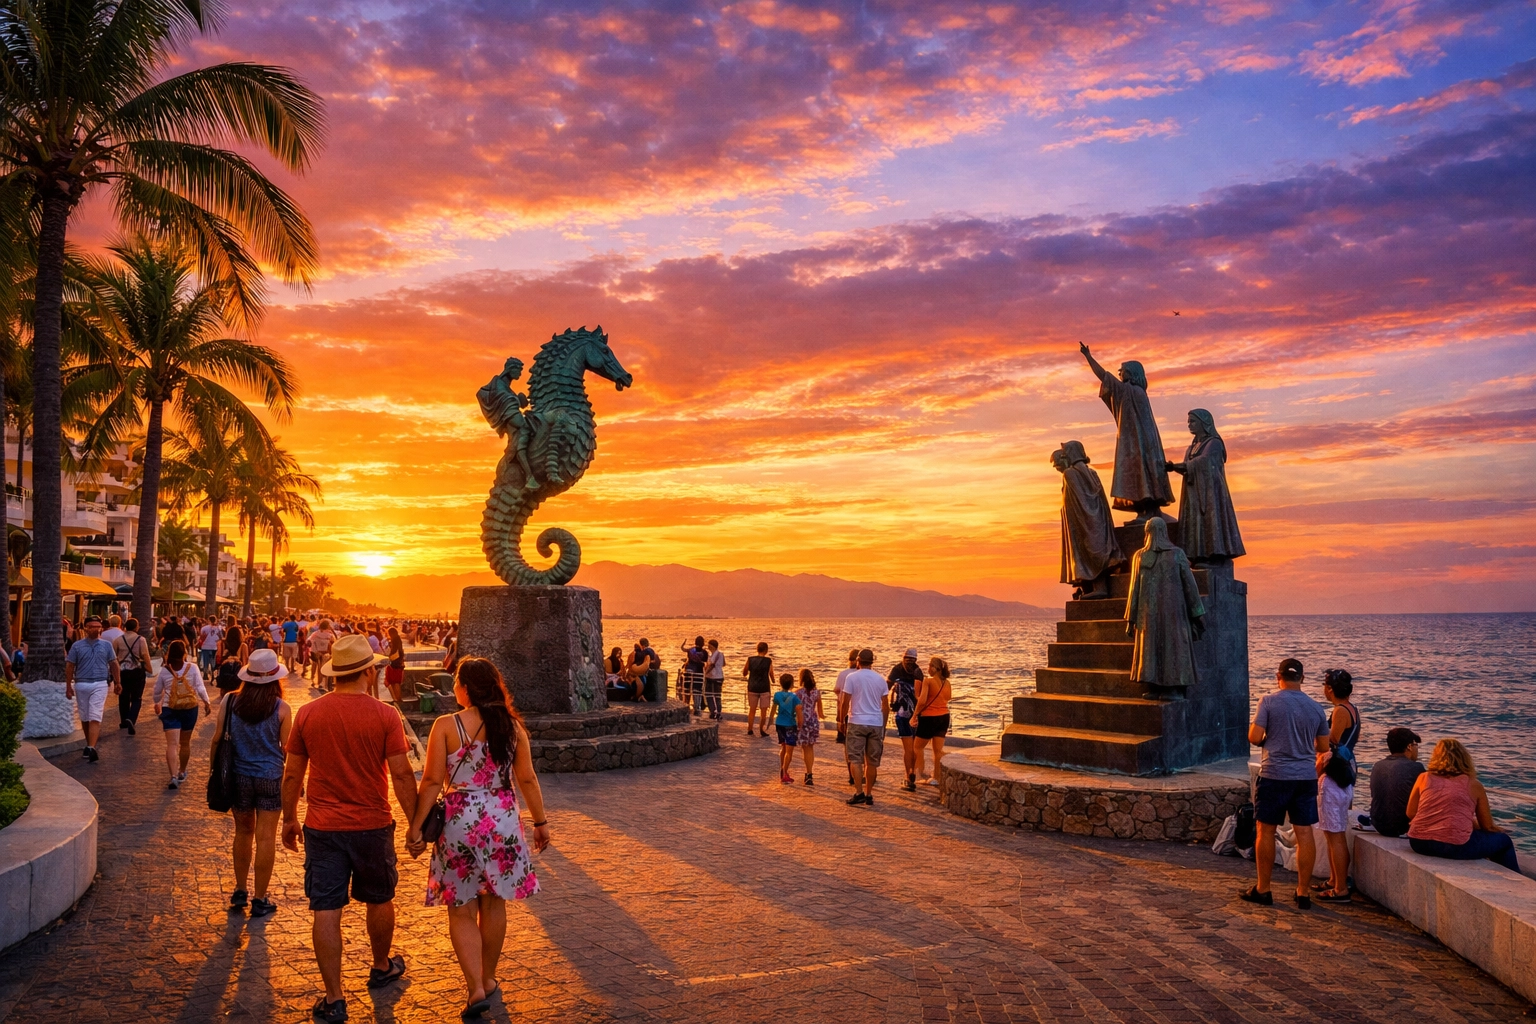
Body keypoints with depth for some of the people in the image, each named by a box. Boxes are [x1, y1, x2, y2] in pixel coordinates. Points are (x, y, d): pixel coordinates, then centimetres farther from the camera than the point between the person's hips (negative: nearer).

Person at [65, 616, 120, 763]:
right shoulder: (77, 645, 2)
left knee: (95, 718, -11)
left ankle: (91, 748, -19)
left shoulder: (106, 645, 5)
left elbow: (113, 664, 10)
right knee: (85, 718, 12)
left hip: (100, 685, -1)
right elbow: (69, 666, 3)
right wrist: (68, 686, 1)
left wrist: (117, 682, 9)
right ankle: (89, 745, 27)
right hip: (81, 685, 1)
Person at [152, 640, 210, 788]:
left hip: (170, 709, -1)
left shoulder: (164, 670, -4)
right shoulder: (193, 667, -7)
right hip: (190, 708, 1)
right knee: (185, 743, 17)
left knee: (172, 744, -6)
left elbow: (157, 691, 6)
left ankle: (174, 776, -19)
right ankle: (182, 772, 32)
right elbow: (200, 687, -9)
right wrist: (206, 702, 5)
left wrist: (157, 703, 25)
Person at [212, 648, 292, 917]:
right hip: (270, 778, -3)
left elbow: (217, 741, -1)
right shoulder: (281, 708, -11)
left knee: (243, 832, 20)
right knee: (266, 837, 5)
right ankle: (259, 900, 11)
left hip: (239, 776, 3)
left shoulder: (231, 702, -5)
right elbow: (286, 747, -6)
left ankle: (240, 892, 29)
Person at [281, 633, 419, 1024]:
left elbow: (292, 774, 2)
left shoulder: (307, 713, -5)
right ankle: (382, 967, 41)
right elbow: (401, 774, -12)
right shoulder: (385, 715, -12)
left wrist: (289, 819, 16)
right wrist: (415, 822, -2)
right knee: (379, 900, 20)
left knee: (326, 911, 7)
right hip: (372, 826, -1)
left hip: (322, 827, 1)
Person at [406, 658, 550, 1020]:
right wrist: (541, 821, 11)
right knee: (493, 904, 18)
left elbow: (432, 781, -12)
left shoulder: (446, 726, -11)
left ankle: (476, 988, 0)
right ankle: (488, 980, 31)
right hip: (503, 821, 3)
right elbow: (527, 779, 1)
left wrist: (415, 827, -3)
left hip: (460, 822, -3)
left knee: (461, 911, 8)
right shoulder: (512, 725, -3)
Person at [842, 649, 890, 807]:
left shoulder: (851, 677, -4)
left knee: (856, 759, 0)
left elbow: (846, 701, -7)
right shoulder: (880, 679, 7)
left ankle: (859, 793, -11)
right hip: (876, 723, 3)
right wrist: (883, 726, 18)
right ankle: (869, 795, 14)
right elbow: (886, 706, 9)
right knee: (872, 761, 10)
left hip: (857, 722, -3)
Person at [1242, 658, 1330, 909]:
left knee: (1266, 830, 6)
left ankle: (1263, 890, 12)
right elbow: (1323, 747, 10)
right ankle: (1303, 893, 10)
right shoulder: (1315, 708, 5)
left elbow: (1254, 737, -12)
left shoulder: (1268, 701, -8)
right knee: (1304, 832, 6)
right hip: (1306, 776, 4)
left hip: (1274, 775, -4)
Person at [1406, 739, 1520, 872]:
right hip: (1454, 846, -4)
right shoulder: (1473, 785, 5)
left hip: (1419, 843, 4)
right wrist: (1502, 832, 32)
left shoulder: (1424, 778, 9)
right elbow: (1488, 827, 10)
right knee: (1504, 841, 24)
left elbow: (1410, 814, 11)